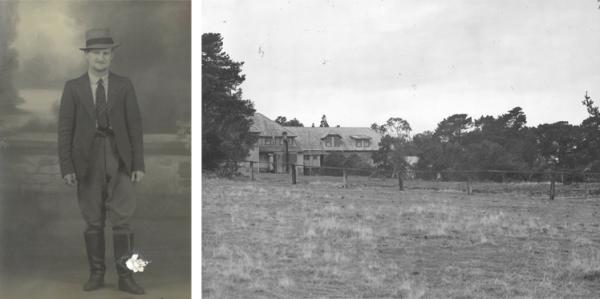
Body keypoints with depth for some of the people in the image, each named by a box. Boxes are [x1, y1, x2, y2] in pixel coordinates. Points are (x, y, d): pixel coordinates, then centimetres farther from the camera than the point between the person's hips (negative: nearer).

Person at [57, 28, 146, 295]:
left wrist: (139, 164, -4)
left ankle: (125, 276, 0)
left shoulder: (124, 85, 4)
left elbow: (135, 126, 2)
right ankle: (96, 274, 16)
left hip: (118, 158, 0)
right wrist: (66, 167, -7)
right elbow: (65, 129, 1)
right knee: (93, 221, 5)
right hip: (88, 160, 0)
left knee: (121, 218, -5)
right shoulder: (73, 88, 3)